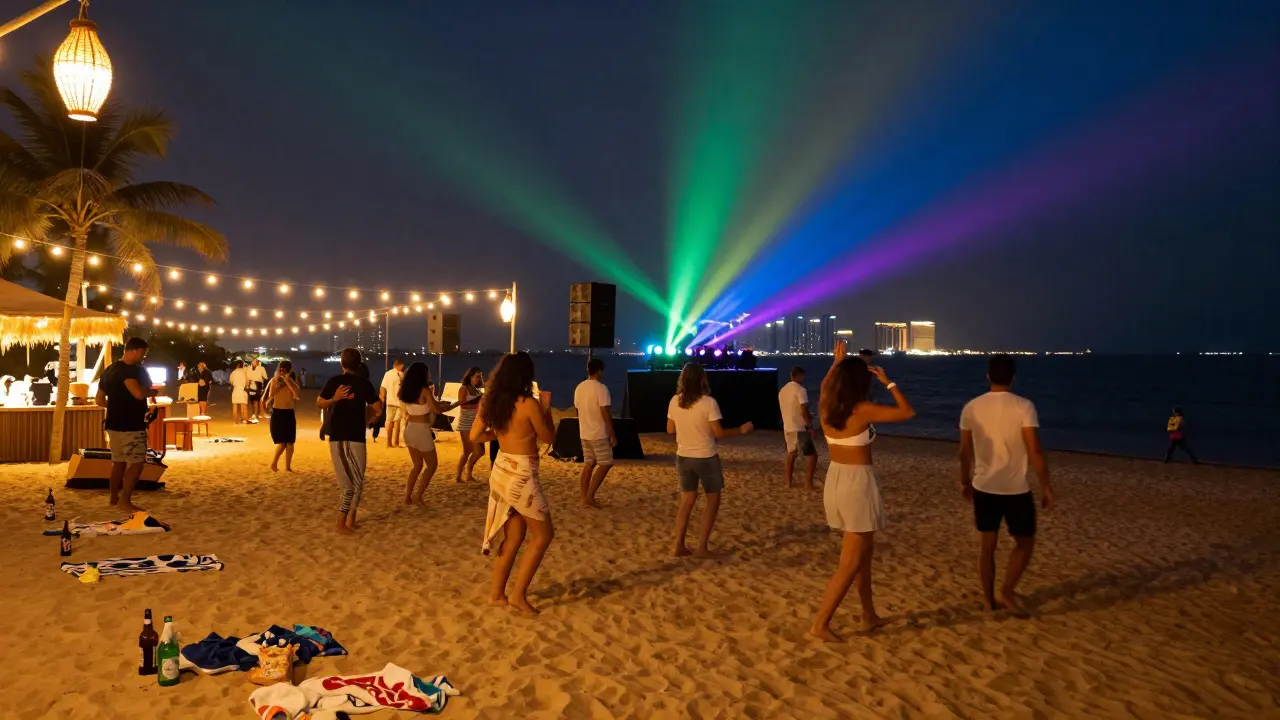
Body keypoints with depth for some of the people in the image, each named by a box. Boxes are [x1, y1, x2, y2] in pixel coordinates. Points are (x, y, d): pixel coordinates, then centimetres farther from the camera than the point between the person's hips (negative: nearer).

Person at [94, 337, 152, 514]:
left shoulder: (109, 370, 14)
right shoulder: (128, 370, -17)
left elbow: (99, 400, 19)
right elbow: (139, 394, -30)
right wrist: (147, 384, -10)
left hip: (114, 424, 10)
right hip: (130, 426, -10)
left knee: (119, 461, 18)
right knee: (136, 463, -6)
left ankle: (114, 498, 26)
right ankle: (125, 502, -7)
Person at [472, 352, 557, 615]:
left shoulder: (490, 402, 2)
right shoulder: (529, 404, -18)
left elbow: (475, 437, 8)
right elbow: (549, 438, -5)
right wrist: (546, 407, 4)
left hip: (502, 470, 7)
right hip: (521, 475, -7)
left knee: (514, 535, 18)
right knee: (543, 534, 7)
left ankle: (497, 593, 23)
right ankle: (518, 594, 6)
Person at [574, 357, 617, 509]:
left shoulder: (579, 387, 7)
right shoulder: (601, 388, -17)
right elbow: (605, 414, -19)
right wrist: (612, 435, -12)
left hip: (584, 433, 8)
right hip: (599, 434, -8)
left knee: (588, 464, 12)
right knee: (605, 464, 2)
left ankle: (585, 499, 12)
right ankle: (589, 496, -1)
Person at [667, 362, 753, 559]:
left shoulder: (674, 402, -3)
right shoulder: (708, 402, -17)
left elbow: (670, 430, 6)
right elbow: (719, 433, -16)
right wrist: (741, 430, -2)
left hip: (683, 457, 5)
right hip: (706, 458, -5)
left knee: (687, 500, 15)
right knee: (713, 500, 11)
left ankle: (679, 546, 13)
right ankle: (702, 547, 8)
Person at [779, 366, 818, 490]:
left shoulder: (782, 390, 11)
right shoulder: (800, 390, -14)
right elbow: (804, 411, -19)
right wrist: (811, 426, -11)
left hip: (787, 428, 8)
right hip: (799, 428, -8)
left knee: (791, 454, 22)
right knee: (812, 455, -1)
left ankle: (788, 482, 22)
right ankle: (808, 484, -5)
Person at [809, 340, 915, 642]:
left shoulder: (825, 407, 0)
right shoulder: (863, 410, -17)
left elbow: (825, 386, 26)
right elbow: (908, 412, -8)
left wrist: (836, 362, 32)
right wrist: (888, 382, 0)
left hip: (835, 481, 8)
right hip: (857, 484, -8)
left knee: (864, 550, 21)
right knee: (850, 562, 0)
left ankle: (869, 615, 30)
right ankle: (820, 624, 0)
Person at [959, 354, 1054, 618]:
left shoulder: (971, 407, -2)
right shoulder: (1023, 406, -13)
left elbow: (965, 452, 5)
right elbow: (1035, 452, -15)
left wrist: (965, 482, 19)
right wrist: (1046, 487, -6)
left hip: (984, 487, 4)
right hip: (1016, 488, -4)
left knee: (988, 544, 14)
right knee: (1025, 542, 15)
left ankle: (989, 599, 20)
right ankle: (1006, 592, 8)